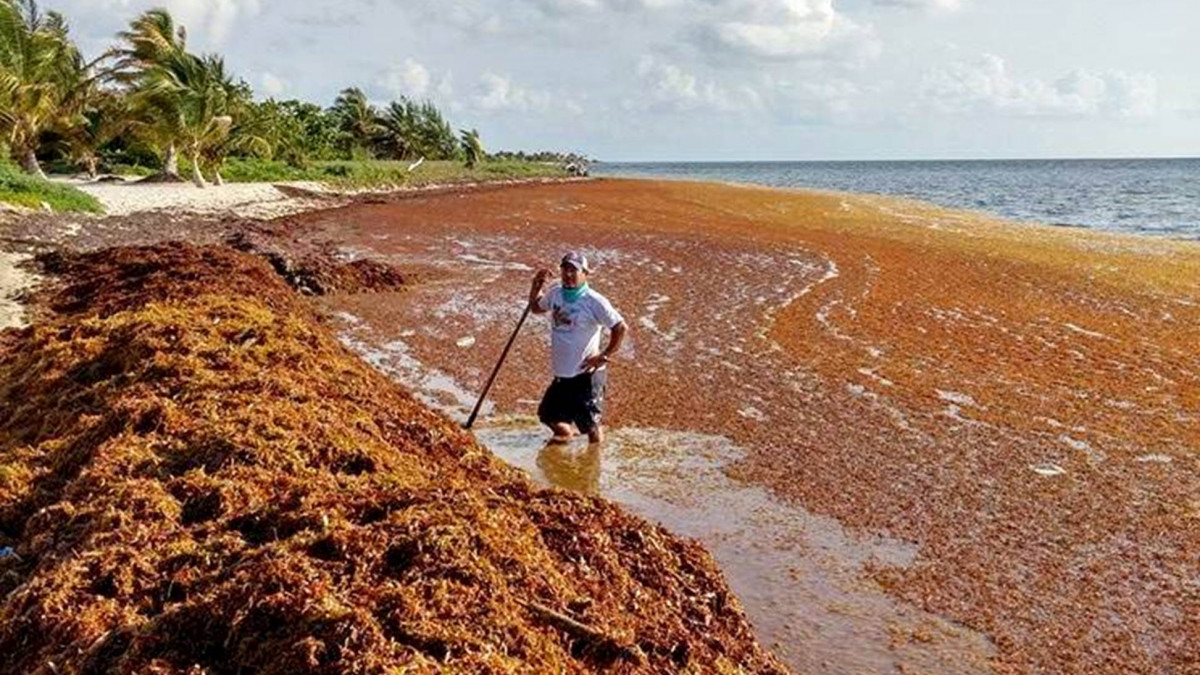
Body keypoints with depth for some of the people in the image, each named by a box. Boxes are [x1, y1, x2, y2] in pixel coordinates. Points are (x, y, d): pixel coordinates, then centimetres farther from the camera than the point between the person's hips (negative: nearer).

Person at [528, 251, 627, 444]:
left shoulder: (594, 302, -16)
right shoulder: (555, 294, 3)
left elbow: (620, 328, -17)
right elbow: (535, 308, 22)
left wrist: (604, 356, -16)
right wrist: (537, 284, 6)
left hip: (586, 374, -6)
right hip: (561, 375, 6)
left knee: (590, 425, 3)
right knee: (548, 415, 16)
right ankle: (566, 435, 44)